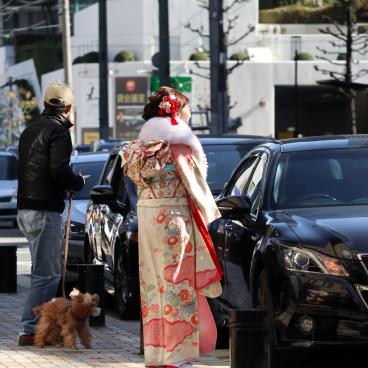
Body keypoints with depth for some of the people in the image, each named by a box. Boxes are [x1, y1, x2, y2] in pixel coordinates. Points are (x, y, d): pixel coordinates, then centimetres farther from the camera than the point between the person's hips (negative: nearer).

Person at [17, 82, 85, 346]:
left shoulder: (30, 130, 17)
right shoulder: (58, 131, -10)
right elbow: (59, 171, -21)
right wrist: (79, 182, -2)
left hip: (25, 209, 9)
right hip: (45, 211, -9)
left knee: (47, 271, 16)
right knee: (47, 274, -7)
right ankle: (30, 330, -10)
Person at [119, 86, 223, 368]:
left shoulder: (142, 144, 10)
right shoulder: (178, 143, -10)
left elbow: (140, 182, 12)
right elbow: (194, 185, -9)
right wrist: (212, 216, 1)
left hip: (146, 215, 7)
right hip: (173, 216, -7)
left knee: (154, 283, 11)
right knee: (177, 283, -2)